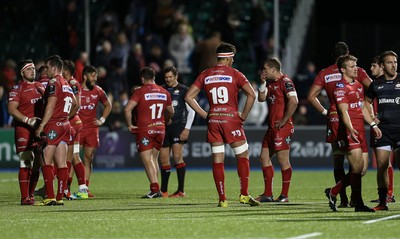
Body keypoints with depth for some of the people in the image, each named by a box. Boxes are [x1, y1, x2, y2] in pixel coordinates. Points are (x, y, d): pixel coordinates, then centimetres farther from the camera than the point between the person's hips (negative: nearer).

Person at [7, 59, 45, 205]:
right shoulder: (17, 89, -4)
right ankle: (25, 197, -10)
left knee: (36, 164, 8)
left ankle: (31, 194, 18)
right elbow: (11, 109, -12)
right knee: (25, 164, -10)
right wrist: (28, 120, -21)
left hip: (40, 129, 7)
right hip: (23, 130, -6)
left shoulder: (40, 87, 16)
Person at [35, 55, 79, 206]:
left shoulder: (53, 83, -9)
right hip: (65, 125, 8)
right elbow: (75, 105, 28)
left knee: (46, 162, -7)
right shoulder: (67, 85, 17)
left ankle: (50, 197, -13)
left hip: (53, 125, -8)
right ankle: (60, 197, 5)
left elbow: (51, 105, -17)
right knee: (61, 164, 6)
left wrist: (41, 126, -18)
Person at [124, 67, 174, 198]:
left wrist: (129, 125, -6)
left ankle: (155, 189, -15)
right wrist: (166, 121, 40)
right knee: (154, 159, 16)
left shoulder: (140, 91, -9)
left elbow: (127, 109, -19)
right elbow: (171, 111, 21)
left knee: (147, 160, -5)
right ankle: (156, 190, 15)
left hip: (144, 129, -5)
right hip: (160, 128, 5)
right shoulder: (164, 92, 8)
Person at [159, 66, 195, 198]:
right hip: (164, 126, 4)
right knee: (164, 160, 3)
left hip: (178, 126, -4)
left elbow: (191, 111, 2)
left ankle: (181, 190, -12)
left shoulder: (183, 90, 2)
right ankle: (163, 191, 12)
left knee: (177, 156, -15)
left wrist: (187, 128, -7)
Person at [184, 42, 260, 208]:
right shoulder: (234, 74, -2)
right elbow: (251, 95, -13)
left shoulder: (205, 75, 8)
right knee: (243, 156, 8)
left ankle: (222, 199, 2)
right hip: (231, 119, -3)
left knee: (217, 161, 5)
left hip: (213, 120, 3)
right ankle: (244, 194, 1)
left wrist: (204, 114, 7)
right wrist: (243, 115, -3)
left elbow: (188, 97, 5)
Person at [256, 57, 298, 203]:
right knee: (264, 157, 11)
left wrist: (283, 121, -18)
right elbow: (261, 98, 19)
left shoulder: (285, 82, -13)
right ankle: (268, 194, 16)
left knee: (283, 160, -5)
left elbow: (293, 102, -23)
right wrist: (263, 83, 6)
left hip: (282, 127, -10)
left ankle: (284, 195, 1)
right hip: (272, 127, 10)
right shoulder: (270, 83, 16)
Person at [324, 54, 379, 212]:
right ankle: (358, 204, -6)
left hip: (360, 130, 9)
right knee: (357, 167, -11)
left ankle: (333, 192, 21)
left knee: (361, 169, 8)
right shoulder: (341, 87, -9)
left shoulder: (358, 85, 20)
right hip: (349, 131, -9)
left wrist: (373, 125, 21)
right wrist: (350, 129, -32)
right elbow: (344, 111, -19)